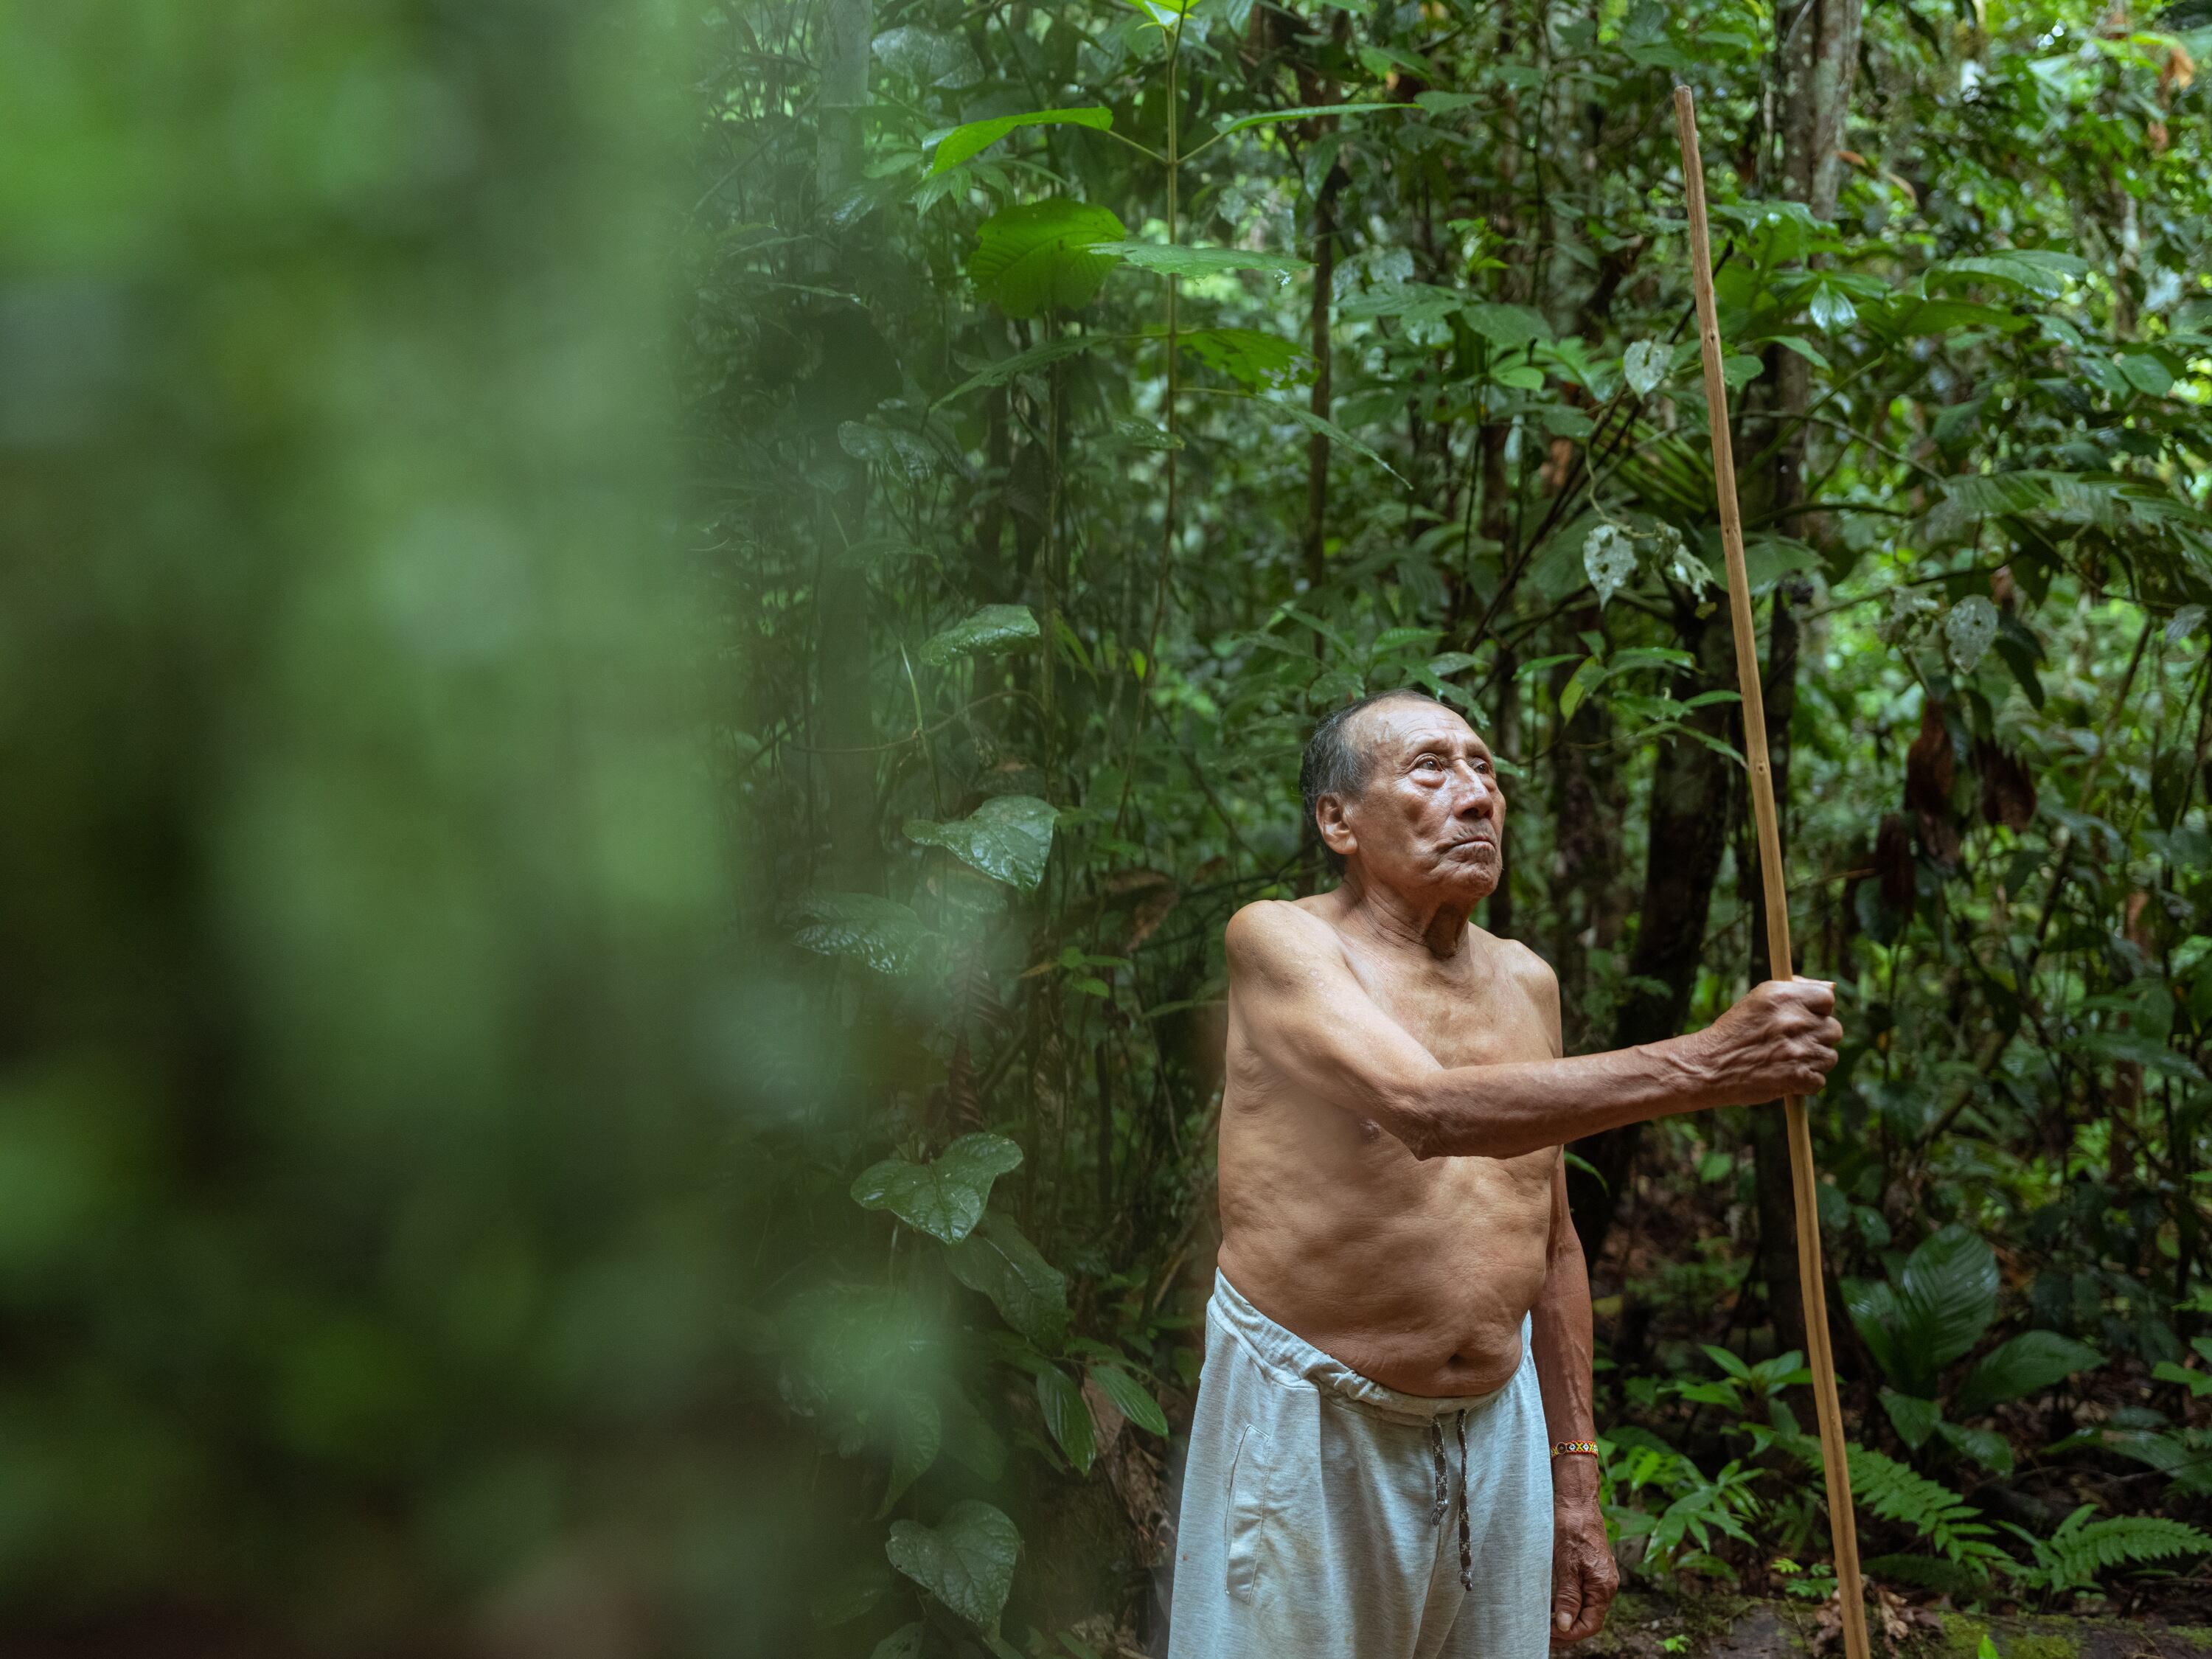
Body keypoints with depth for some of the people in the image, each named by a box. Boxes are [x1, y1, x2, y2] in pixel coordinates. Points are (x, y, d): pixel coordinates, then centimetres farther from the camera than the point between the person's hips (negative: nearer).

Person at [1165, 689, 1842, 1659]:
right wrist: (1707, 1066, -35)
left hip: (1498, 1427, 6)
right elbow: (1430, 1111, -29)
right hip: (1312, 1431, -5)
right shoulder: (1281, 943, -11)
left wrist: (1574, 1479, 14)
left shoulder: (1525, 982, 9)